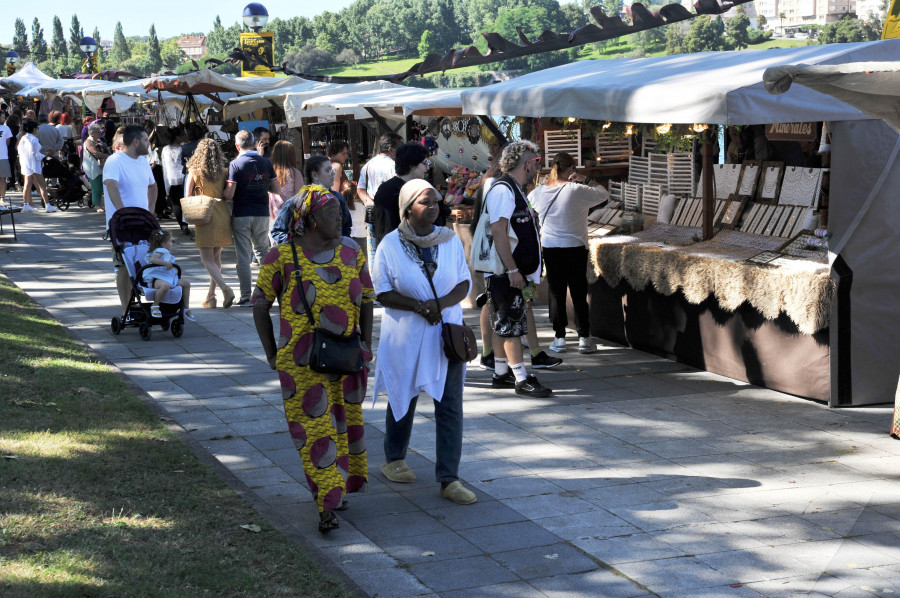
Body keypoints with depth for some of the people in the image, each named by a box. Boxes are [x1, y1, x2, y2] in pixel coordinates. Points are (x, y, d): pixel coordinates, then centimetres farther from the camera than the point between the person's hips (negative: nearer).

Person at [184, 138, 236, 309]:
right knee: (216, 257, 15)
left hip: (205, 218, -4)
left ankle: (225, 289, -21)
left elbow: (187, 198, -4)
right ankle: (211, 296, 18)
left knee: (207, 259, 0)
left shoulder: (193, 173, -3)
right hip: (223, 217, 4)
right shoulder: (224, 173, 2)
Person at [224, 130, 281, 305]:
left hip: (241, 215, -3)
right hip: (262, 214, 3)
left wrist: (221, 194, 7)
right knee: (263, 252, 17)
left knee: (243, 256, 3)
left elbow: (229, 194, -14)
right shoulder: (266, 163, 2)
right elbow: (277, 189, 4)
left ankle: (246, 296, 3)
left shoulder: (236, 164, -9)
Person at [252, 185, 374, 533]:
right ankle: (329, 502, -3)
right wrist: (271, 353, 1)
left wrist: (367, 344, 7)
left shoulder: (352, 253, 6)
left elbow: (366, 301, 14)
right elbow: (260, 303, 1)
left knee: (346, 420, 13)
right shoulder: (283, 256, -7)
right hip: (301, 360, -4)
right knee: (312, 427, -5)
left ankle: (342, 488, 29)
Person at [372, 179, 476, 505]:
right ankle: (394, 459, 35)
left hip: (447, 332, 2)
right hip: (405, 336, -2)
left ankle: (449, 478, 0)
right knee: (403, 398, 13)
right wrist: (419, 307, -21)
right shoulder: (390, 245, -5)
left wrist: (441, 303, -16)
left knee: (450, 404, -3)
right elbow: (383, 293, -8)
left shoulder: (450, 240, 3)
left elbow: (464, 283, 3)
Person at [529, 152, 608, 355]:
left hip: (549, 249, 3)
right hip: (575, 248, -3)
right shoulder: (577, 191, -13)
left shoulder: (540, 192, -1)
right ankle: (584, 338, 7)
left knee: (556, 294, 9)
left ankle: (559, 338, 10)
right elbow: (604, 195, -3)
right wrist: (585, 180, -1)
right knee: (579, 294, 4)